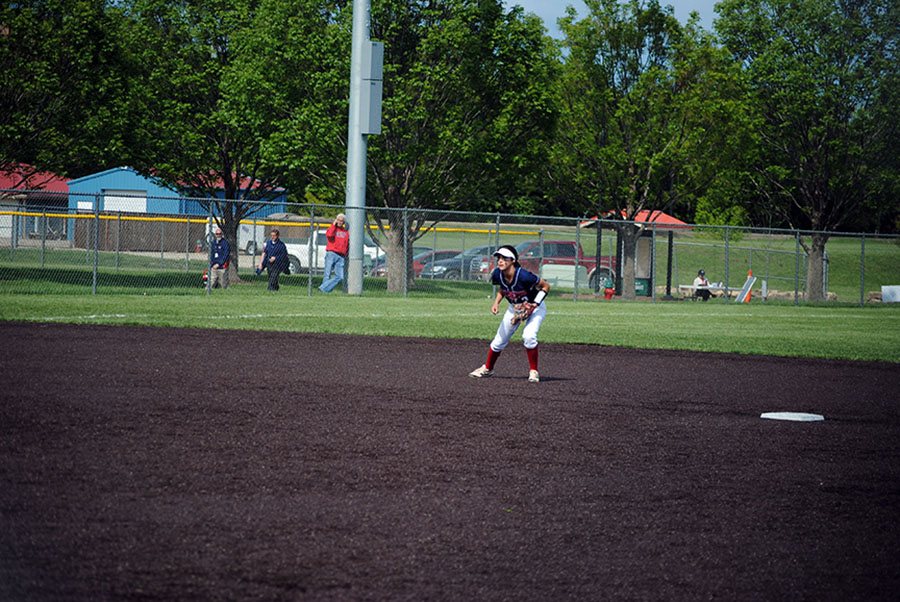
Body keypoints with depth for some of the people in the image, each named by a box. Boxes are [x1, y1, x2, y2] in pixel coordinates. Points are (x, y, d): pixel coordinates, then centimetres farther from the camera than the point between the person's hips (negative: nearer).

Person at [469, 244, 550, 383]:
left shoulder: (523, 275, -36)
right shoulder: (497, 274, -19)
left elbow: (545, 286, -22)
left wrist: (534, 305, -29)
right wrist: (496, 303, -9)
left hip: (535, 307, -5)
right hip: (514, 308, 5)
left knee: (528, 335, -28)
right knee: (499, 340, 8)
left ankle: (533, 371, -9)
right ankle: (487, 368, 33)